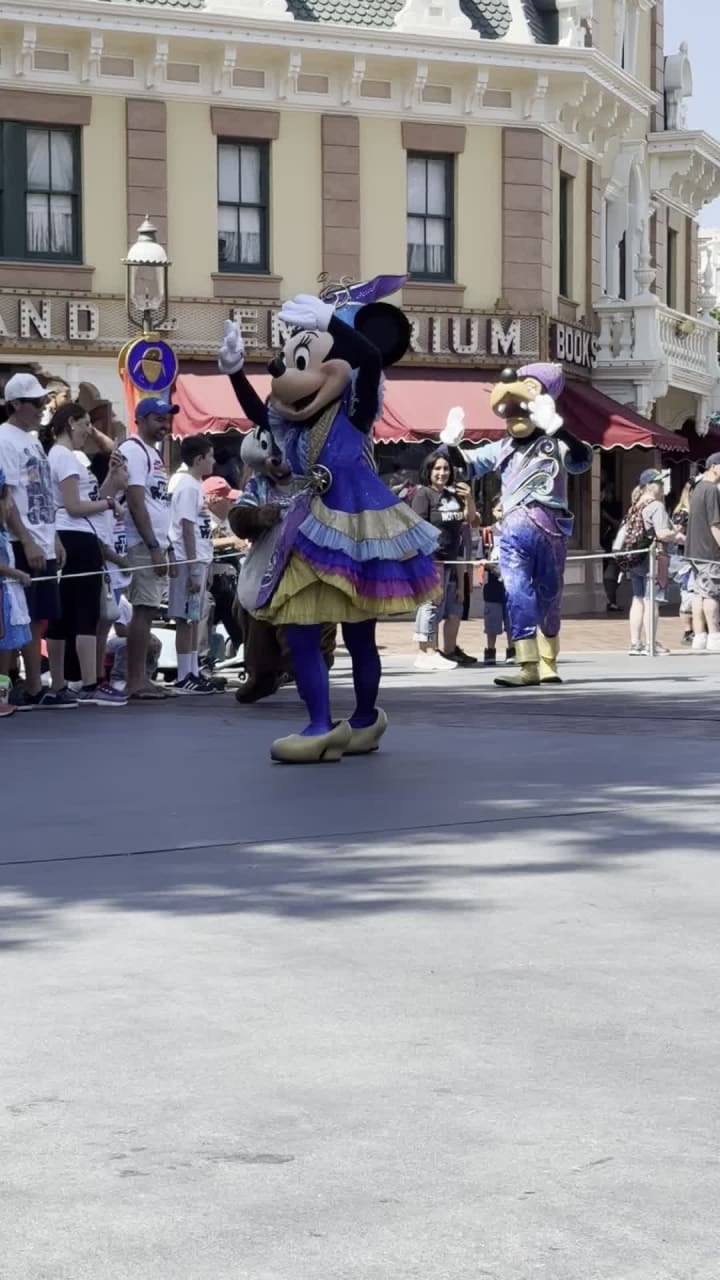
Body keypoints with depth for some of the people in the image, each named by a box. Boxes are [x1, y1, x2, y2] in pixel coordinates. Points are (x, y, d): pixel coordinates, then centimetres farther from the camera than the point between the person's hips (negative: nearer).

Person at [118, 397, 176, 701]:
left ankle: (141, 678, 12)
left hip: (156, 542, 10)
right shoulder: (134, 451, -11)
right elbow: (136, 502, -17)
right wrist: (153, 547, -20)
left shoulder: (153, 452, 19)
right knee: (143, 609, -11)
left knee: (148, 610, 9)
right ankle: (135, 681, -11)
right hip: (143, 544, -10)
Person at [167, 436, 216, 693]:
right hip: (189, 562, -9)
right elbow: (187, 529, -17)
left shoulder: (196, 486, 15)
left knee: (194, 618, 11)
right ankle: (184, 677, -3)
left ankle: (193, 673, 15)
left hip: (199, 560, 9)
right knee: (186, 618, -6)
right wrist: (193, 570, -19)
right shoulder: (188, 487, -13)